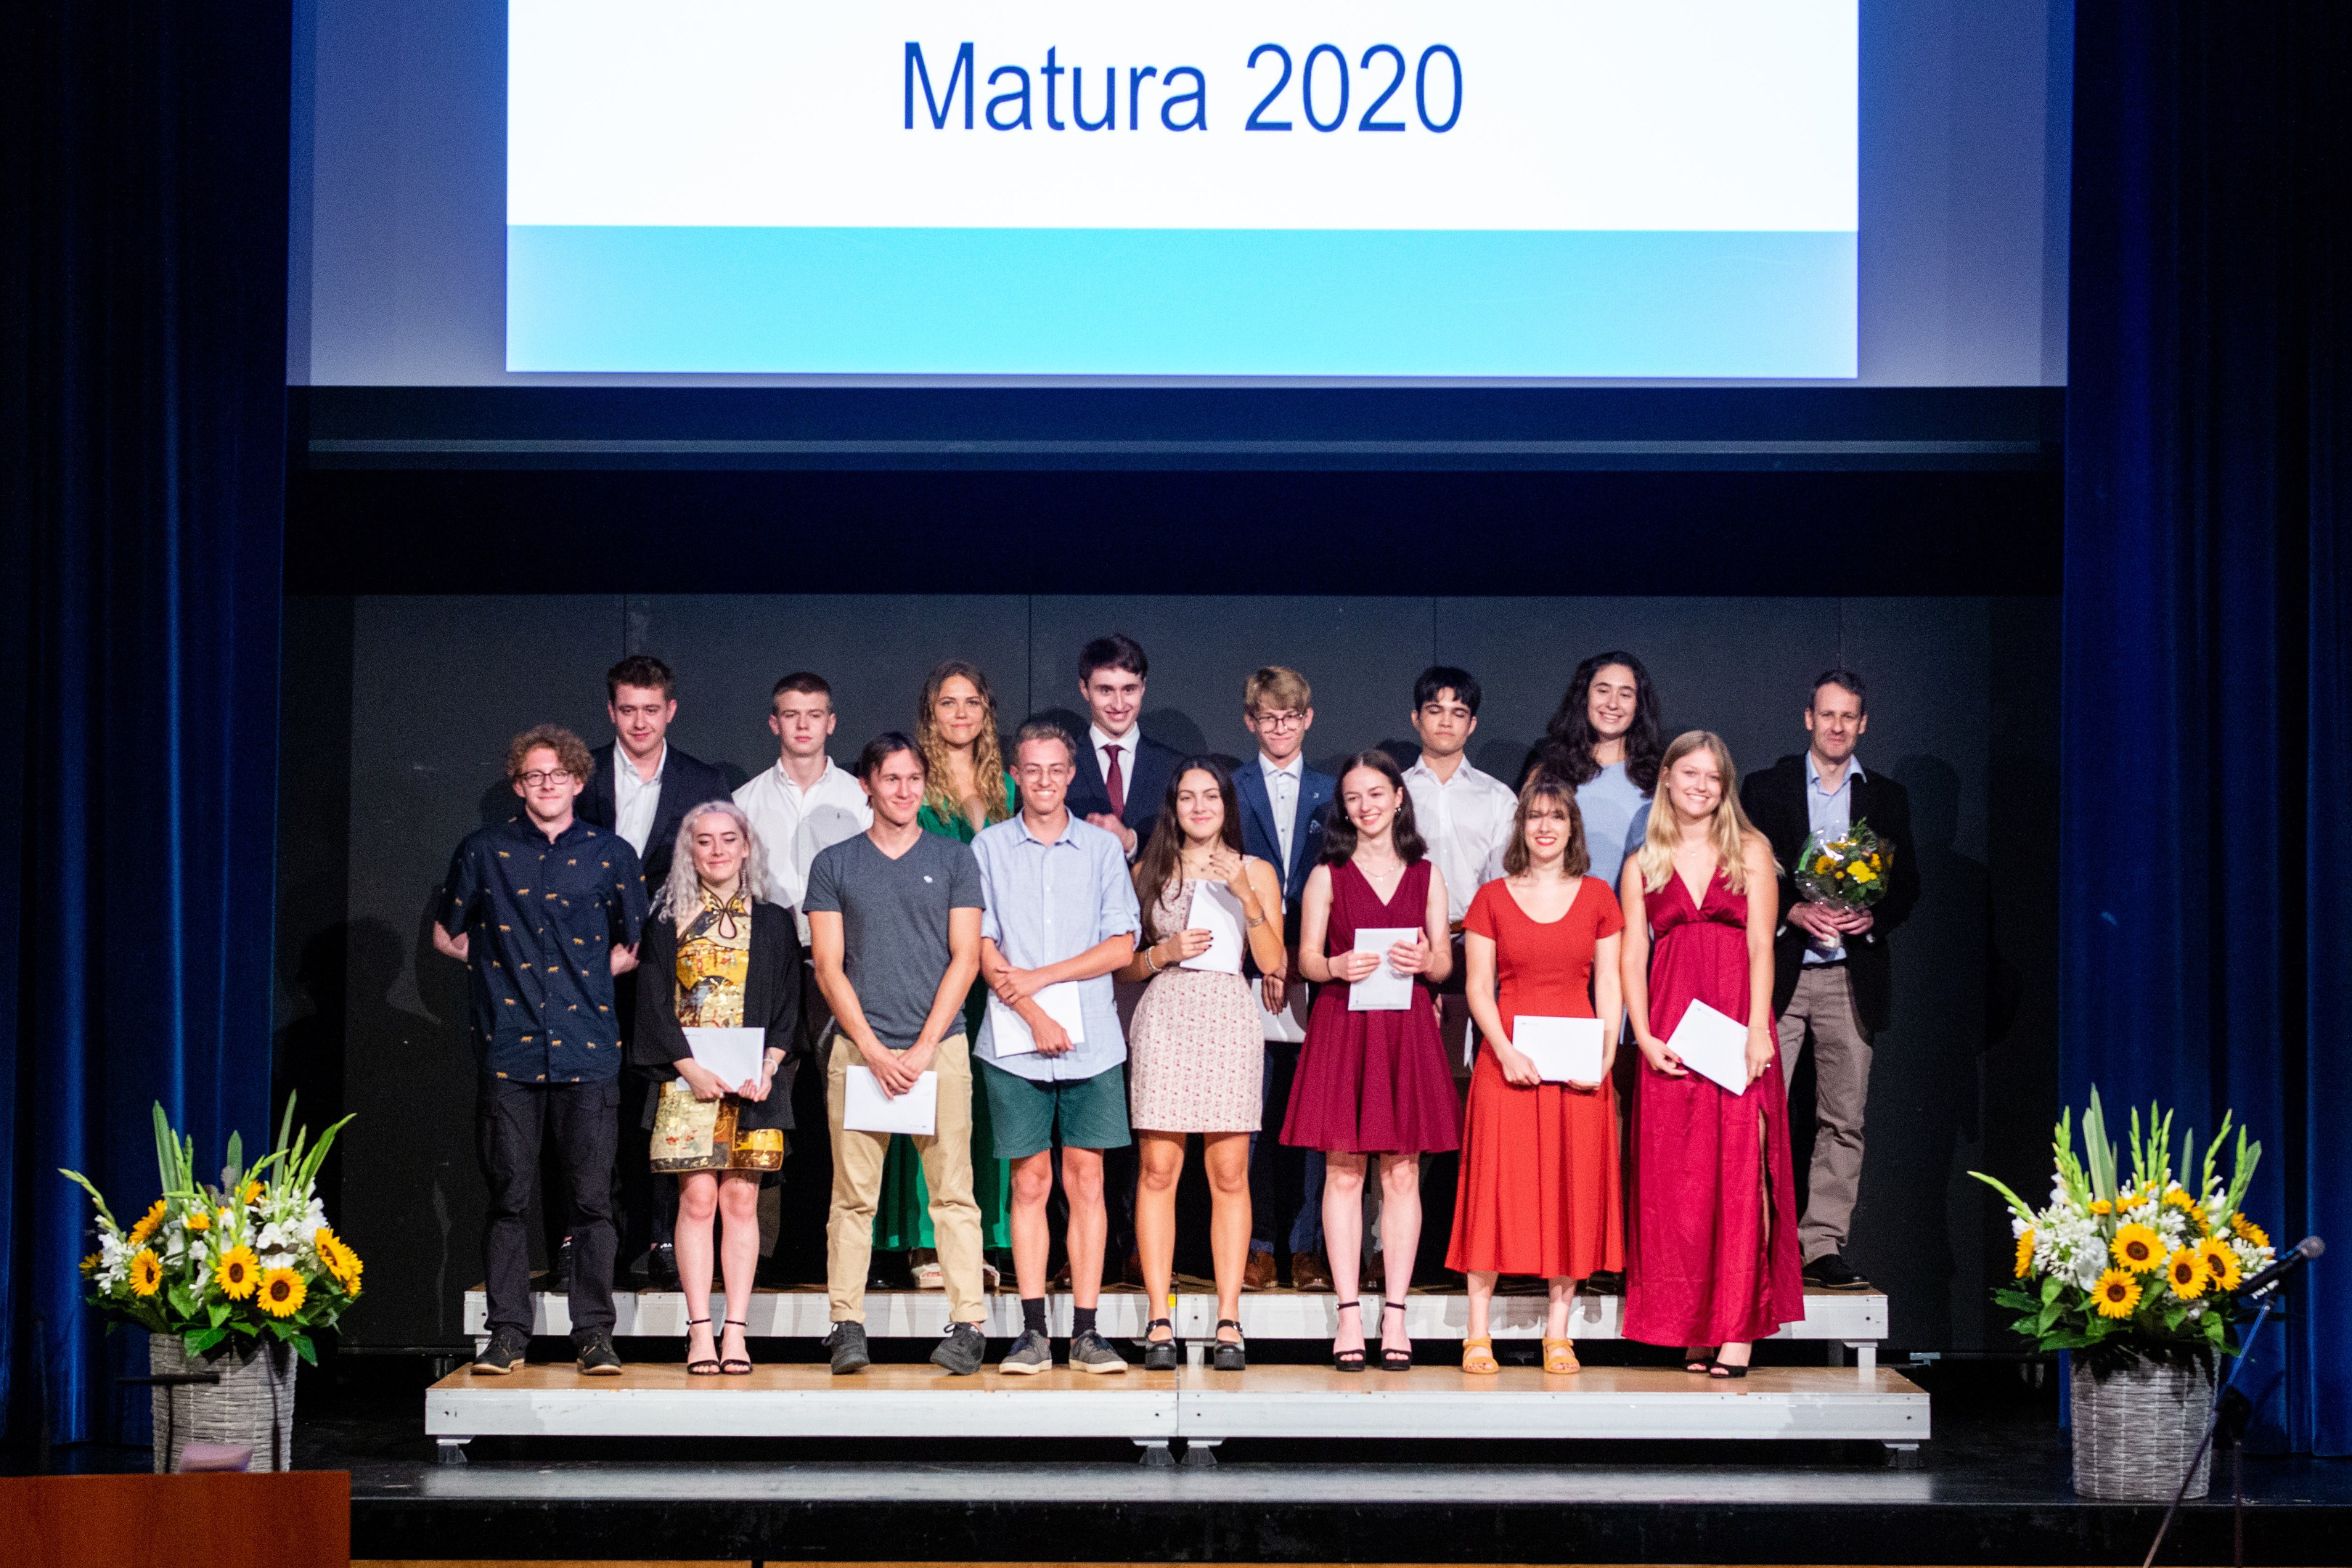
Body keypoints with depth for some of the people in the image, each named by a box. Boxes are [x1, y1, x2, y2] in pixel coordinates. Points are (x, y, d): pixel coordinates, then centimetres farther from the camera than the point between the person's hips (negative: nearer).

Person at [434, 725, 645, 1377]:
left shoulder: (611, 854, 9)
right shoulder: (484, 852, 9)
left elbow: (634, 947, 18)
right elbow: (446, 935, 19)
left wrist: (591, 971, 5)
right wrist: (503, 964, 9)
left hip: (587, 1049, 0)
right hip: (510, 1049, 0)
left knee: (591, 1200, -2)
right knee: (508, 1197, 1)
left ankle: (595, 1334, 4)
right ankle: (507, 1334, 7)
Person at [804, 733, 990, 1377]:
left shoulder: (954, 860, 9)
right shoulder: (834, 864, 10)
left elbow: (965, 959, 4)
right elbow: (829, 967, 5)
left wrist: (923, 1048, -6)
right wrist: (874, 1051, -5)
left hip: (940, 1046, 0)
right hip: (858, 1048, 1)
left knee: (953, 1192, -4)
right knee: (853, 1196, -1)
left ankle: (967, 1326, -4)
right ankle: (847, 1327, 2)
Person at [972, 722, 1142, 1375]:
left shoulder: (1103, 848, 8)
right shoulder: (988, 848, 7)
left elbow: (1121, 946, 2)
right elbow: (982, 948, 1)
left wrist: (1039, 977, -7)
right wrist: (1031, 1012, -10)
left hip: (1092, 1040, 0)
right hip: (1014, 1043, 0)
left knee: (1086, 1178, -1)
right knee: (1030, 1181, 1)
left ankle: (1086, 1333, 1)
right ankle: (1033, 1333, 3)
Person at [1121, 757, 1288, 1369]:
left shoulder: (1256, 872, 11)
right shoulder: (1148, 872, 12)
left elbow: (1273, 963, 2)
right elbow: (1123, 964, 13)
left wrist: (1246, 896, -8)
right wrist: (1164, 953, -6)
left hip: (1230, 1016, 0)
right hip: (1165, 1017, 0)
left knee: (1229, 1174, -3)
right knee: (1159, 1169, -4)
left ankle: (1228, 1321, 0)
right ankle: (1159, 1324, -2)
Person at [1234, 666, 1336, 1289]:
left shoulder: (1331, 792, 13)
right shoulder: (1232, 791, 9)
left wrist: (1306, 952, -4)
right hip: (1246, 973, -1)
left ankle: (1308, 1249, 5)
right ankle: (1257, 1248, 5)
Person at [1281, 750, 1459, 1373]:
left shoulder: (1426, 876, 12)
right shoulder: (1327, 876, 8)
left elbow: (1445, 963, 10)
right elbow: (1306, 958, 5)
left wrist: (1425, 960, -13)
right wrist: (1336, 966, -17)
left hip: (1406, 1030, 1)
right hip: (1341, 1025, -1)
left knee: (1402, 1175, 0)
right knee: (1343, 1174, -3)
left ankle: (1395, 1315, 4)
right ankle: (1349, 1315, 1)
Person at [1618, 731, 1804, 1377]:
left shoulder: (1750, 850, 8)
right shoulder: (1642, 865, 13)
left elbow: (1761, 945, 0)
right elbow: (1631, 958, 7)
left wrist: (1758, 1030, -10)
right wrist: (1645, 1037, -6)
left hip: (1736, 1025, -2)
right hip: (1670, 1033, 2)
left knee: (1739, 1169, -7)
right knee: (1676, 1178, 0)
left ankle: (1737, 1329, -7)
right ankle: (1694, 1330, 5)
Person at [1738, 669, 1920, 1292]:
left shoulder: (1886, 798, 14)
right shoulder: (1764, 789, 8)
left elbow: (1907, 883, 10)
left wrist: (1872, 917, -10)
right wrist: (1794, 912, -13)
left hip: (1851, 977, 2)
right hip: (1777, 972, -2)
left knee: (1843, 1120, 0)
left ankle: (1823, 1247, 3)